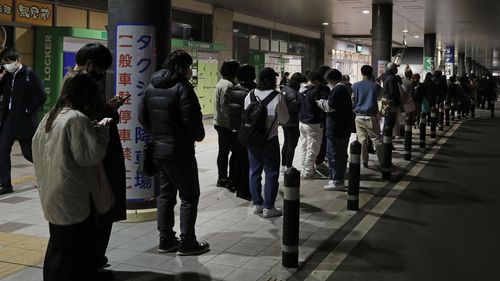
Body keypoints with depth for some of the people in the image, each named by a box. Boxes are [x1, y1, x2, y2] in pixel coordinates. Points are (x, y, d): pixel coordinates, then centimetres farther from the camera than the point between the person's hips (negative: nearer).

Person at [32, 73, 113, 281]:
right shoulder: (78, 119, -19)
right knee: (74, 248, 2)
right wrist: (101, 129, -8)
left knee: (59, 246, 21)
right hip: (72, 197, -9)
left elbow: (36, 145, 20)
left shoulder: (51, 116, 9)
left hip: (54, 194, 9)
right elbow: (92, 154, -21)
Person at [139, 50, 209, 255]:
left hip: (158, 149, 8)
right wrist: (199, 135, -2)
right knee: (189, 195, 2)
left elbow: (143, 116, 12)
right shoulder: (182, 87, -16)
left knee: (165, 193, 16)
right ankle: (187, 243, 5)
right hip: (179, 150, -8)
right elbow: (192, 119, -20)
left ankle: (166, 239, 20)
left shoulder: (151, 87, 9)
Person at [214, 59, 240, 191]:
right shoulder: (228, 85, -18)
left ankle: (222, 179, 22)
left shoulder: (222, 83, 15)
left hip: (220, 123, 11)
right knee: (236, 151, -6)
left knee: (223, 151, 15)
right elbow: (225, 107, -24)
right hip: (227, 125, -11)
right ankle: (232, 180, -3)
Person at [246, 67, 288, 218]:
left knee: (254, 171, 15)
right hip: (270, 139, -5)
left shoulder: (250, 95, -1)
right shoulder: (277, 98, -15)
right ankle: (268, 207, 8)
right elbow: (284, 119, -7)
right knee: (271, 173, 5)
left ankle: (257, 204, 23)